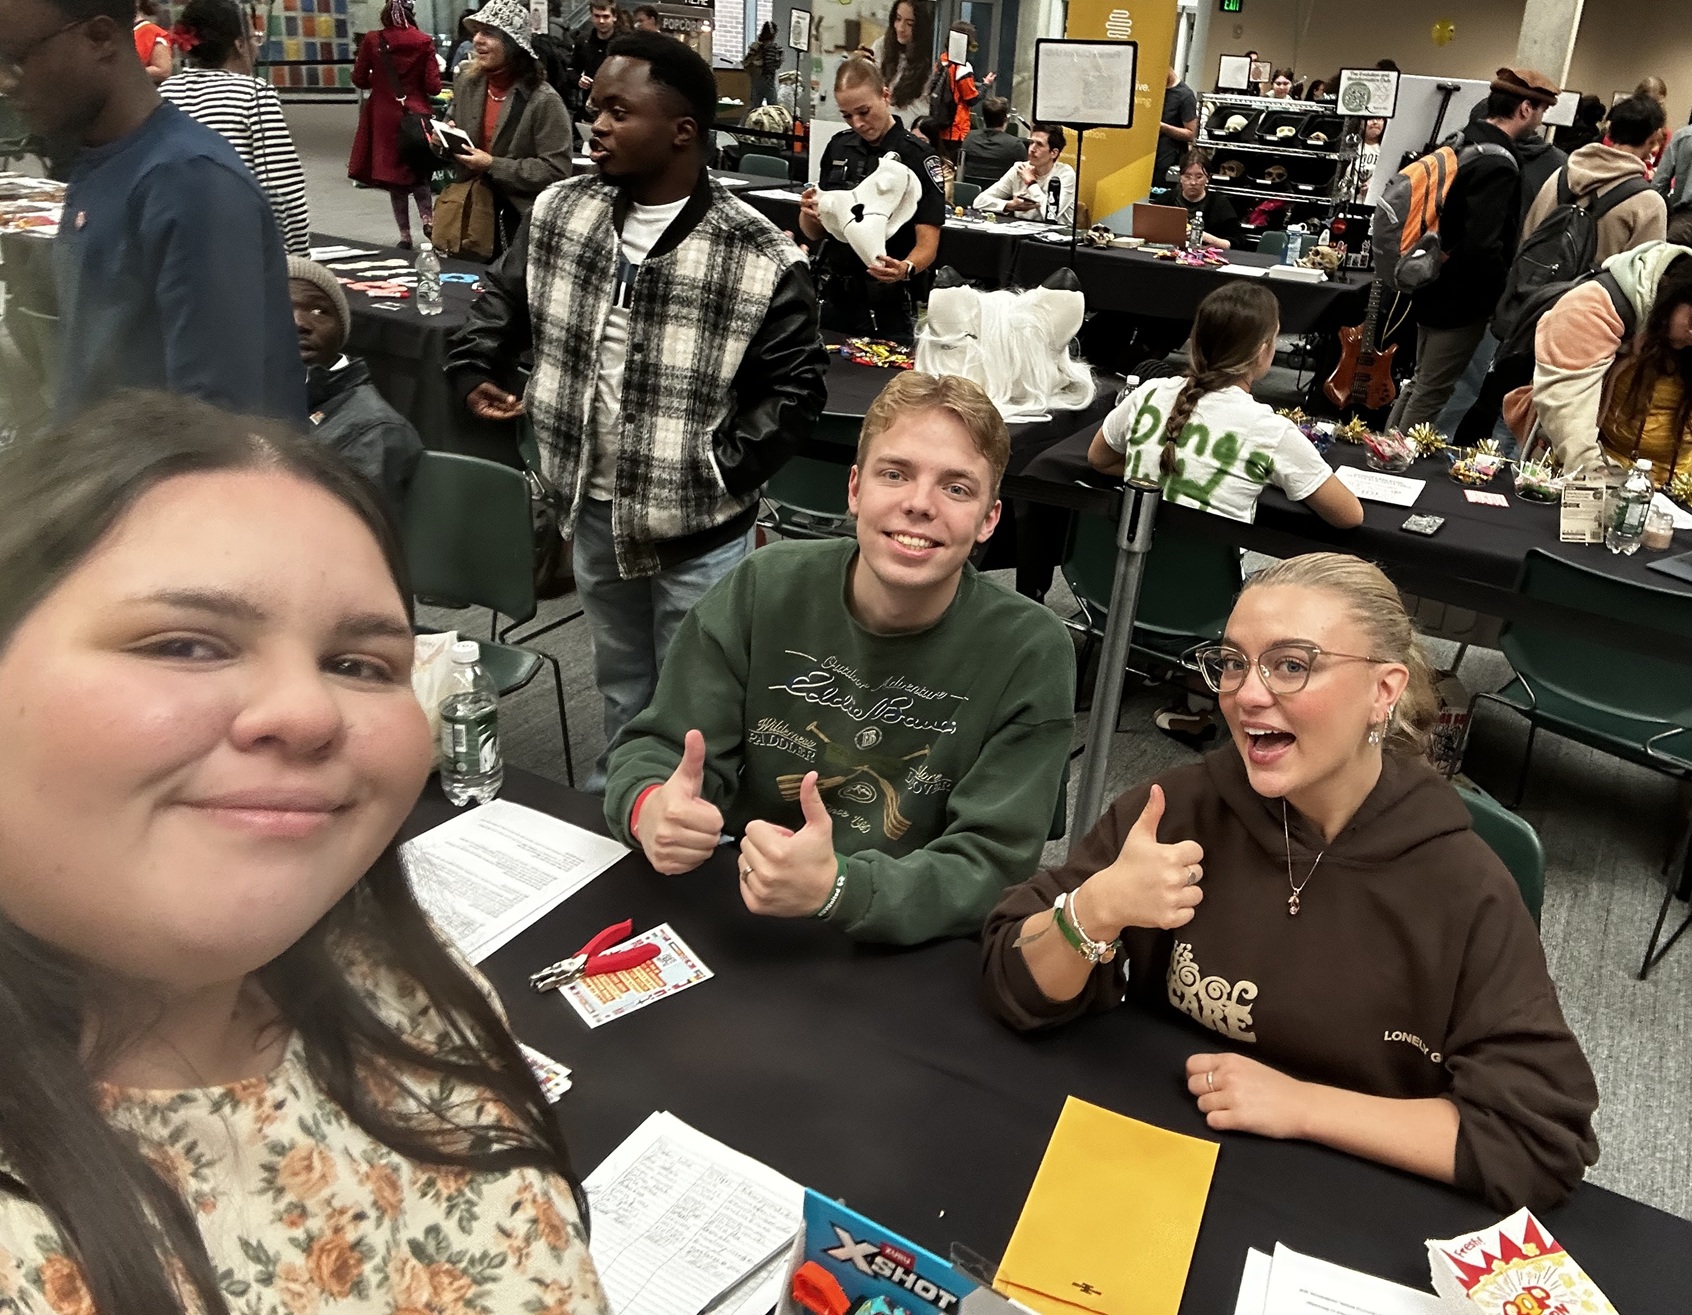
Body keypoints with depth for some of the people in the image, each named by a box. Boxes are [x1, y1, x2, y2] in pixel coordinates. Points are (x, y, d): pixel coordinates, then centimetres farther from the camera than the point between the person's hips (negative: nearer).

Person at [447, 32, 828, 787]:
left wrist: (724, 472, -15)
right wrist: (474, 370, 4)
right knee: (619, 688, 26)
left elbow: (796, 387, -10)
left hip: (698, 531, -5)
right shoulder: (560, 213, -2)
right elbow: (504, 296, 17)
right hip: (594, 512, 5)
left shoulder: (760, 261, -18)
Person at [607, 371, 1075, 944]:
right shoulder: (761, 590, -7)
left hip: (910, 958, -2)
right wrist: (650, 806, -28)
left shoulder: (1030, 654, -13)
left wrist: (835, 887, -33)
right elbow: (657, 748, -3)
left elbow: (990, 866, -15)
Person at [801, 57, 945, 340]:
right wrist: (809, 213, -12)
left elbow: (927, 242, -13)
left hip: (885, 309, -4)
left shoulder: (918, 157, -9)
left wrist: (906, 269, -34)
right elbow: (815, 232, 10)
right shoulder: (838, 147, 6)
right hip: (831, 298, 5)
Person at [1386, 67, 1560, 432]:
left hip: (1436, 287, 9)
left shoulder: (1463, 141, 5)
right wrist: (1504, 293, -15)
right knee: (1430, 394, 2)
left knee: (1420, 383, 21)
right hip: (1463, 299, -9)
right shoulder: (1498, 165, -23)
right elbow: (1483, 246, -29)